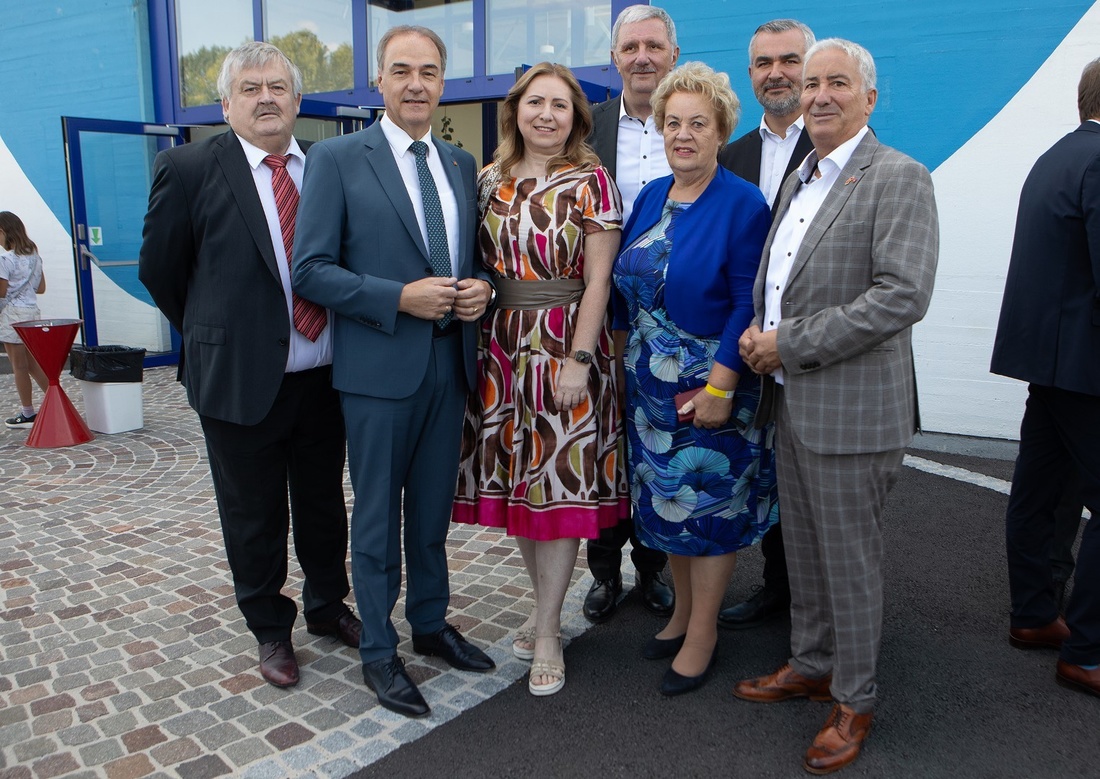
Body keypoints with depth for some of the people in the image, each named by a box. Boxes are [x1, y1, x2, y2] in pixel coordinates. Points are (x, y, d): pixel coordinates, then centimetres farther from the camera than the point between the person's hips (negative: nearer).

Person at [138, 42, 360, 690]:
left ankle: (328, 607, 40)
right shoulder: (189, 168, -6)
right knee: (255, 516, 11)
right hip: (241, 378, -3)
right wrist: (212, 335, 7)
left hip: (324, 376, 3)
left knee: (325, 504, 18)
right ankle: (271, 630, 32)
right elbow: (159, 268, 3)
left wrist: (344, 336, 7)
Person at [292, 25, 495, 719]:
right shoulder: (337, 159, -4)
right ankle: (379, 652, 25)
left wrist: (481, 287, -5)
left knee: (434, 508, 17)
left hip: (450, 363, 5)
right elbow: (311, 270, -9)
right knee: (379, 517, 7)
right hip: (379, 368, -5)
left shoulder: (462, 164, 11)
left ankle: (431, 624, 37)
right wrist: (401, 298, -19)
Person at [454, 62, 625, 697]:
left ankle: (547, 633, 13)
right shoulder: (490, 181, 10)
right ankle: (548, 608, 30)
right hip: (503, 346, 5)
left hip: (566, 344, -5)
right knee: (518, 478, 11)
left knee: (558, 481, 0)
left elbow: (598, 280, -9)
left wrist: (578, 359, -15)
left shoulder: (591, 182, -3)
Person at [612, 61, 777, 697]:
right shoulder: (651, 197, 7)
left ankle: (703, 633, 22)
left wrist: (720, 387, -20)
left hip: (711, 384, -6)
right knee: (666, 496, 15)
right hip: (652, 382, 6)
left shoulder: (743, 205, -12)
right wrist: (624, 354, 10)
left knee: (710, 501, 5)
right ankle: (683, 610, 34)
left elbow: (747, 305, -16)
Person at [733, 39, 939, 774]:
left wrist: (790, 345, -20)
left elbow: (904, 295, -22)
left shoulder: (898, 178, -12)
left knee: (850, 559, 6)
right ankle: (810, 665, 39)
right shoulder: (799, 177, 14)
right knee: (804, 549, 19)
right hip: (791, 401, 8)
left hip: (852, 408, -7)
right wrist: (758, 329, 0)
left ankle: (854, 701, 26)